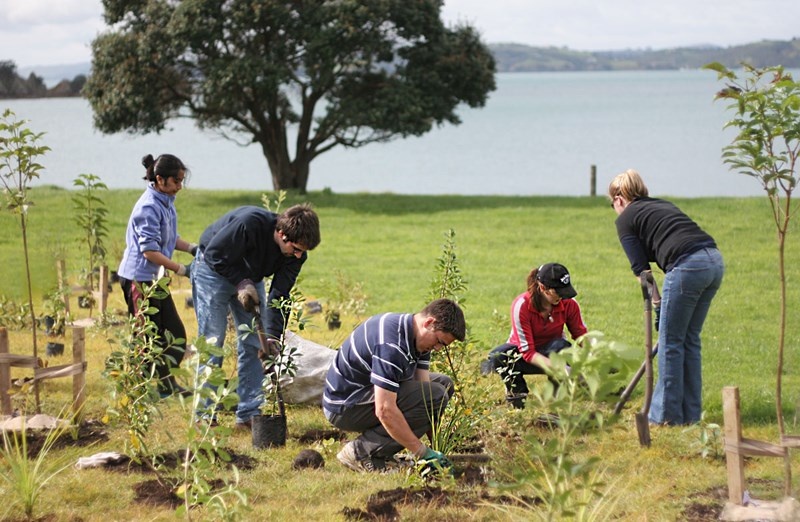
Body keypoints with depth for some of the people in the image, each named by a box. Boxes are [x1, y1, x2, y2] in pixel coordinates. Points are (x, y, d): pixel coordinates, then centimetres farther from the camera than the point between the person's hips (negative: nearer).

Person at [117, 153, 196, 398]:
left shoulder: (166, 202, 9)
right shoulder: (149, 207, -20)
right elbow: (149, 251, -23)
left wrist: (192, 248, 4)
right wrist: (181, 269, -22)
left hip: (156, 278, 10)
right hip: (139, 278, -10)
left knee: (174, 334, 10)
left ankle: (166, 385, 16)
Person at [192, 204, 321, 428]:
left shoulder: (295, 253, -19)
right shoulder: (250, 223, -37)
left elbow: (279, 295, -15)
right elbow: (214, 254, -26)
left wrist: (273, 336, -24)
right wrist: (241, 283, -30)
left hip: (249, 278, 6)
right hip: (214, 269, -6)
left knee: (254, 343, 0)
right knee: (212, 341, -7)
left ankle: (249, 414, 4)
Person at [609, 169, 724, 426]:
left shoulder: (626, 219, 10)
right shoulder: (663, 205, 30)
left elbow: (641, 268, 3)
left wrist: (655, 302, 9)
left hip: (688, 266, -7)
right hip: (714, 261, 7)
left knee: (670, 342, 5)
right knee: (690, 340, 17)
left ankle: (667, 415, 11)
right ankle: (691, 413, 22)